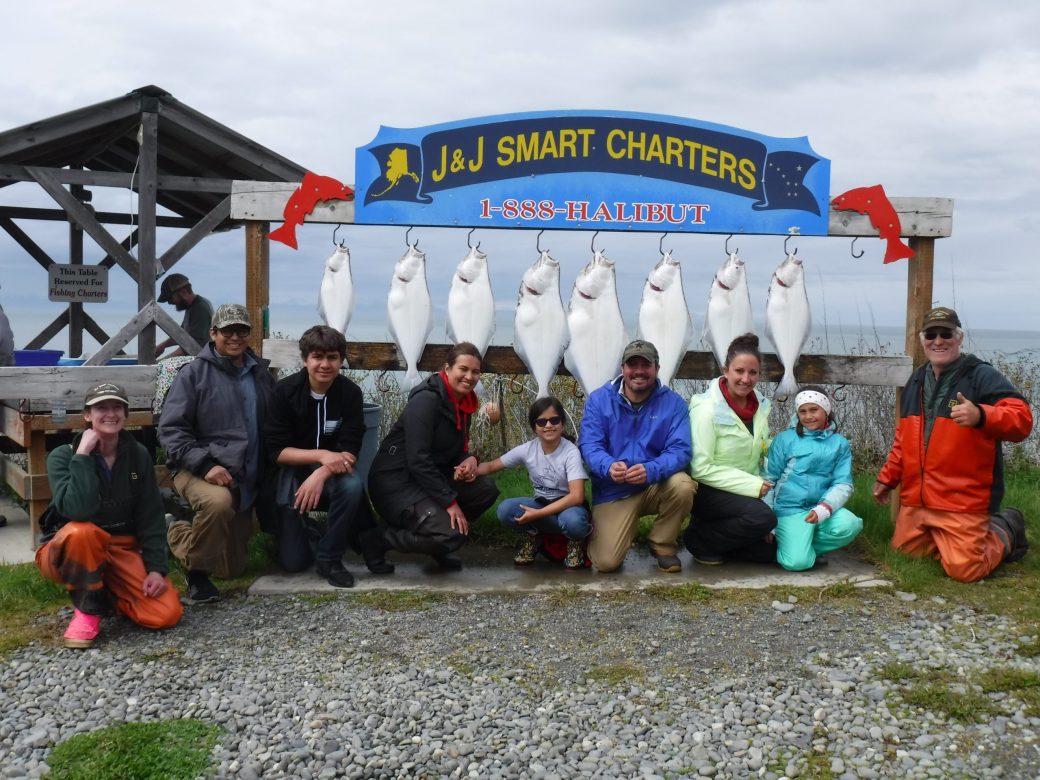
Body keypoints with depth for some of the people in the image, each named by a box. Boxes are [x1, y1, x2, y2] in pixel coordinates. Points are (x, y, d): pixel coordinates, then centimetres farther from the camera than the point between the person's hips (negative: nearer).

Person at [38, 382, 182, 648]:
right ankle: (88, 607, -14)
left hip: (122, 549, 3)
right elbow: (76, 510, -30)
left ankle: (107, 590, 13)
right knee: (82, 532, -40)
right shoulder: (63, 456, -13)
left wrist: (156, 568, -11)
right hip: (68, 550, -3)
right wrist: (83, 454, -27)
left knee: (167, 613, -16)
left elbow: (151, 517, -1)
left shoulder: (138, 455, -2)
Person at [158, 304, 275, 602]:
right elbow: (171, 429, -11)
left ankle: (178, 533, 37)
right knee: (218, 501, -41)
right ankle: (196, 571, -14)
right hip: (199, 471, -5)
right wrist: (205, 465, -23)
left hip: (246, 478, 5)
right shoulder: (194, 373, -6)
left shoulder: (260, 373, 9)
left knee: (231, 568, 8)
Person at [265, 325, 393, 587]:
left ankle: (329, 557, -15)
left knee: (352, 485, -36)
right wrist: (321, 455, -30)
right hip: (292, 471, 0)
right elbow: (277, 451, -16)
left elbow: (350, 451, -16)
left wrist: (320, 474, -34)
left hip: (331, 472, 1)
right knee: (294, 561, -8)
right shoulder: (285, 391, -14)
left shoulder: (350, 393, -12)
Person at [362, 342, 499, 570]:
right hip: (395, 481, -9)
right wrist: (449, 502, -24)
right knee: (452, 535, -22)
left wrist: (469, 460, -10)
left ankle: (439, 545, 8)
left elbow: (456, 449, 16)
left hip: (431, 477, 9)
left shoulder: (463, 403, 6)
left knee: (486, 490, -4)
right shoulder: (426, 399, -20)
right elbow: (417, 460, -25)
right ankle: (376, 539, -5)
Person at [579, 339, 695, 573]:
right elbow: (590, 446, -12)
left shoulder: (673, 402, -6)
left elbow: (680, 450, -16)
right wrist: (609, 466, -36)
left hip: (656, 486, 1)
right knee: (606, 562, -18)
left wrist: (650, 470, -37)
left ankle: (662, 545, -4)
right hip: (613, 492, -1)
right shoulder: (598, 399, -5)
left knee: (682, 486, -33)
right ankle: (607, 531, 21)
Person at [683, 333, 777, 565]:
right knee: (762, 517, -29)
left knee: (768, 551, -2)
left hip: (745, 492, 7)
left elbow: (764, 457, 11)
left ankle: (711, 529, 16)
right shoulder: (707, 409, -18)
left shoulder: (761, 406, 3)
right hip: (707, 491, -7)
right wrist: (753, 485, -22)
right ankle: (699, 539, -7)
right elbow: (701, 468, -20)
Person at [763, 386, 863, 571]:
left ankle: (803, 545, -2)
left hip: (822, 507, 3)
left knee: (850, 525, -28)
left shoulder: (840, 444, 8)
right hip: (790, 509, -3)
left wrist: (823, 509, -19)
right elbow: (769, 479, 3)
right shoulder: (785, 439, 1)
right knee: (797, 562, -24)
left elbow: (843, 484, 0)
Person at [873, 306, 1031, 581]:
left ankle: (1005, 533, 21)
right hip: (916, 499, 7)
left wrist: (981, 416, -39)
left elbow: (1021, 419, -21)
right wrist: (887, 477, 24)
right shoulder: (917, 380, 14)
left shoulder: (982, 376, -7)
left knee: (963, 570, -11)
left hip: (962, 502, -7)